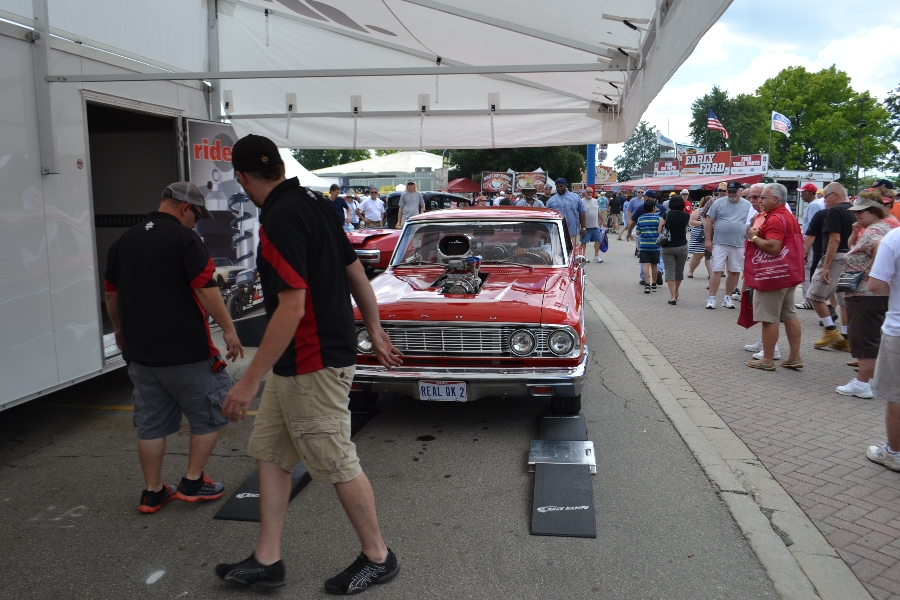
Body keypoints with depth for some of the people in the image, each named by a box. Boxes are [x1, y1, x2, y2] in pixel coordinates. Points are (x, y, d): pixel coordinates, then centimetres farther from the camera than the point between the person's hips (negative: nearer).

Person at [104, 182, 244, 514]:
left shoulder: (123, 241, 11)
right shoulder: (184, 238, -10)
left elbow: (112, 294, 18)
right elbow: (206, 289, -17)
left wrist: (120, 331, 32)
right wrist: (228, 330, -10)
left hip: (140, 350, 7)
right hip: (185, 350, -7)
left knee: (151, 424, 14)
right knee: (209, 413, 10)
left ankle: (152, 493, 22)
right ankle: (193, 482, 14)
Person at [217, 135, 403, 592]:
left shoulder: (280, 220, -21)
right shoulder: (312, 204, 7)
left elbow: (292, 307, -27)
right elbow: (356, 273, 12)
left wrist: (250, 381, -23)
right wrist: (375, 333, 21)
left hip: (313, 366, -10)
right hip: (292, 366, 10)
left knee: (338, 465, 5)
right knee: (269, 453, 16)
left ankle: (377, 558, 24)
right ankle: (267, 560, 27)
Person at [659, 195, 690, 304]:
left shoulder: (666, 215, -7)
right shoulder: (686, 216, -3)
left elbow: (659, 230, -9)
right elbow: (686, 228, 7)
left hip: (667, 247, -2)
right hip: (682, 246, 2)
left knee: (669, 271, -1)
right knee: (679, 271, 19)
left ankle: (672, 296, -12)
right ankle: (676, 293, 35)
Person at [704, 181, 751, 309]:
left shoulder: (748, 205, 6)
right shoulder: (719, 203, 0)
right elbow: (709, 222, 1)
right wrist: (708, 240, -4)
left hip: (739, 245, 2)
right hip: (720, 243, -2)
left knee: (734, 272, 8)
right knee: (717, 271, -5)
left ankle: (727, 297, 19)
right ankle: (712, 298, -1)